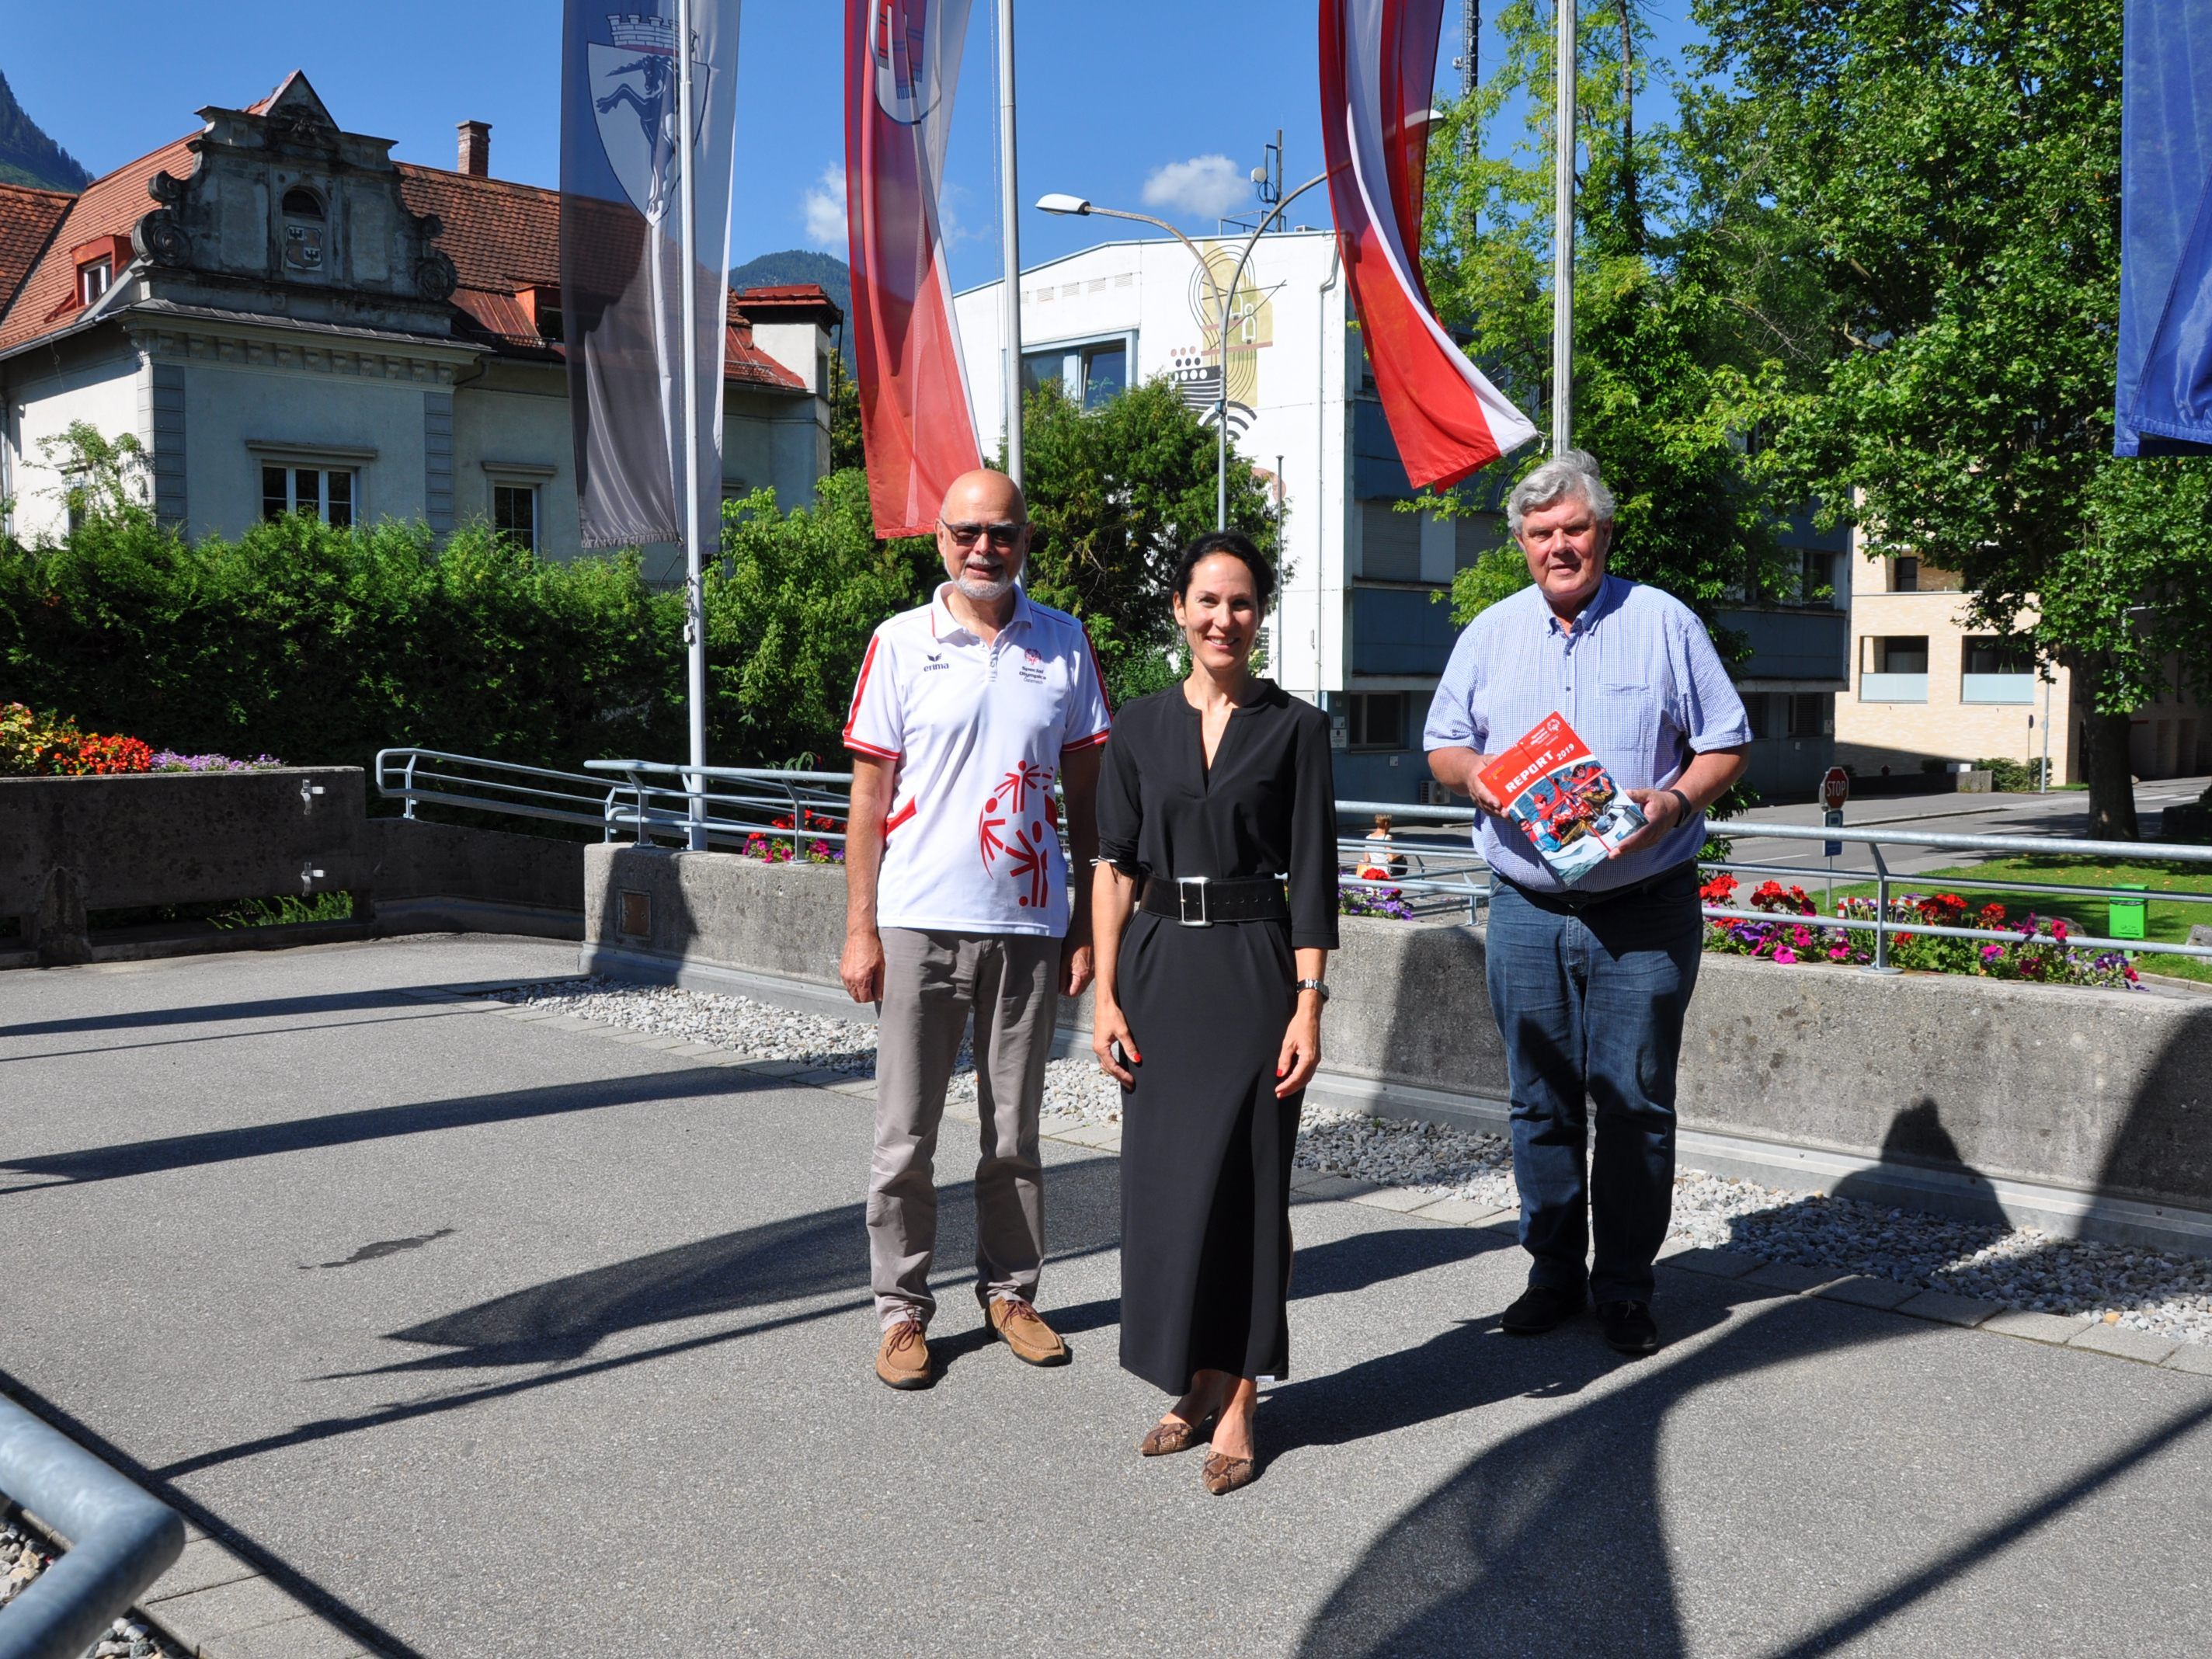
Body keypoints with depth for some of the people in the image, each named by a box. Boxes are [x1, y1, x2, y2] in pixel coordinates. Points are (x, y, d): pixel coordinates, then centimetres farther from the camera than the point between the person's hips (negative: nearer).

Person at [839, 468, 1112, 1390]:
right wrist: (860, 928, -4)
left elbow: (1084, 790, 8)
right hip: (919, 923, -1)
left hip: (1029, 925, 2)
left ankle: (1009, 1290, 27)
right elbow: (870, 793, 1)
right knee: (906, 1134, 5)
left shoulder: (1064, 643, 5)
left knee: (1016, 1131, 12)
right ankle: (902, 1309, 18)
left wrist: (1087, 925, 4)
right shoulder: (901, 644, 0)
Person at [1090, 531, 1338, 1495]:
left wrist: (1308, 1005, -9)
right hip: (1157, 966, 3)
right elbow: (1114, 867, 6)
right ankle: (1194, 1383, 22)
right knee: (1162, 1177, 7)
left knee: (1238, 1181, 0)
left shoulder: (1293, 727, 0)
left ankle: (1235, 1402, 11)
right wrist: (1105, 996, 0)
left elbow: (1312, 877, -3)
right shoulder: (1139, 728, 7)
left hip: (1252, 967, -3)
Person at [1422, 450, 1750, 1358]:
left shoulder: (1664, 623, 2)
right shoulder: (1491, 633, 10)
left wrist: (1672, 803, -15)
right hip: (1527, 909, 3)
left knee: (1635, 1100, 1)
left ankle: (1625, 1284, 15)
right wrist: (1473, 771, -8)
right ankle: (1553, 1271, 22)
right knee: (1539, 1101, 8)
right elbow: (1444, 744, 15)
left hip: (1644, 913, -2)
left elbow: (1725, 747, 4)